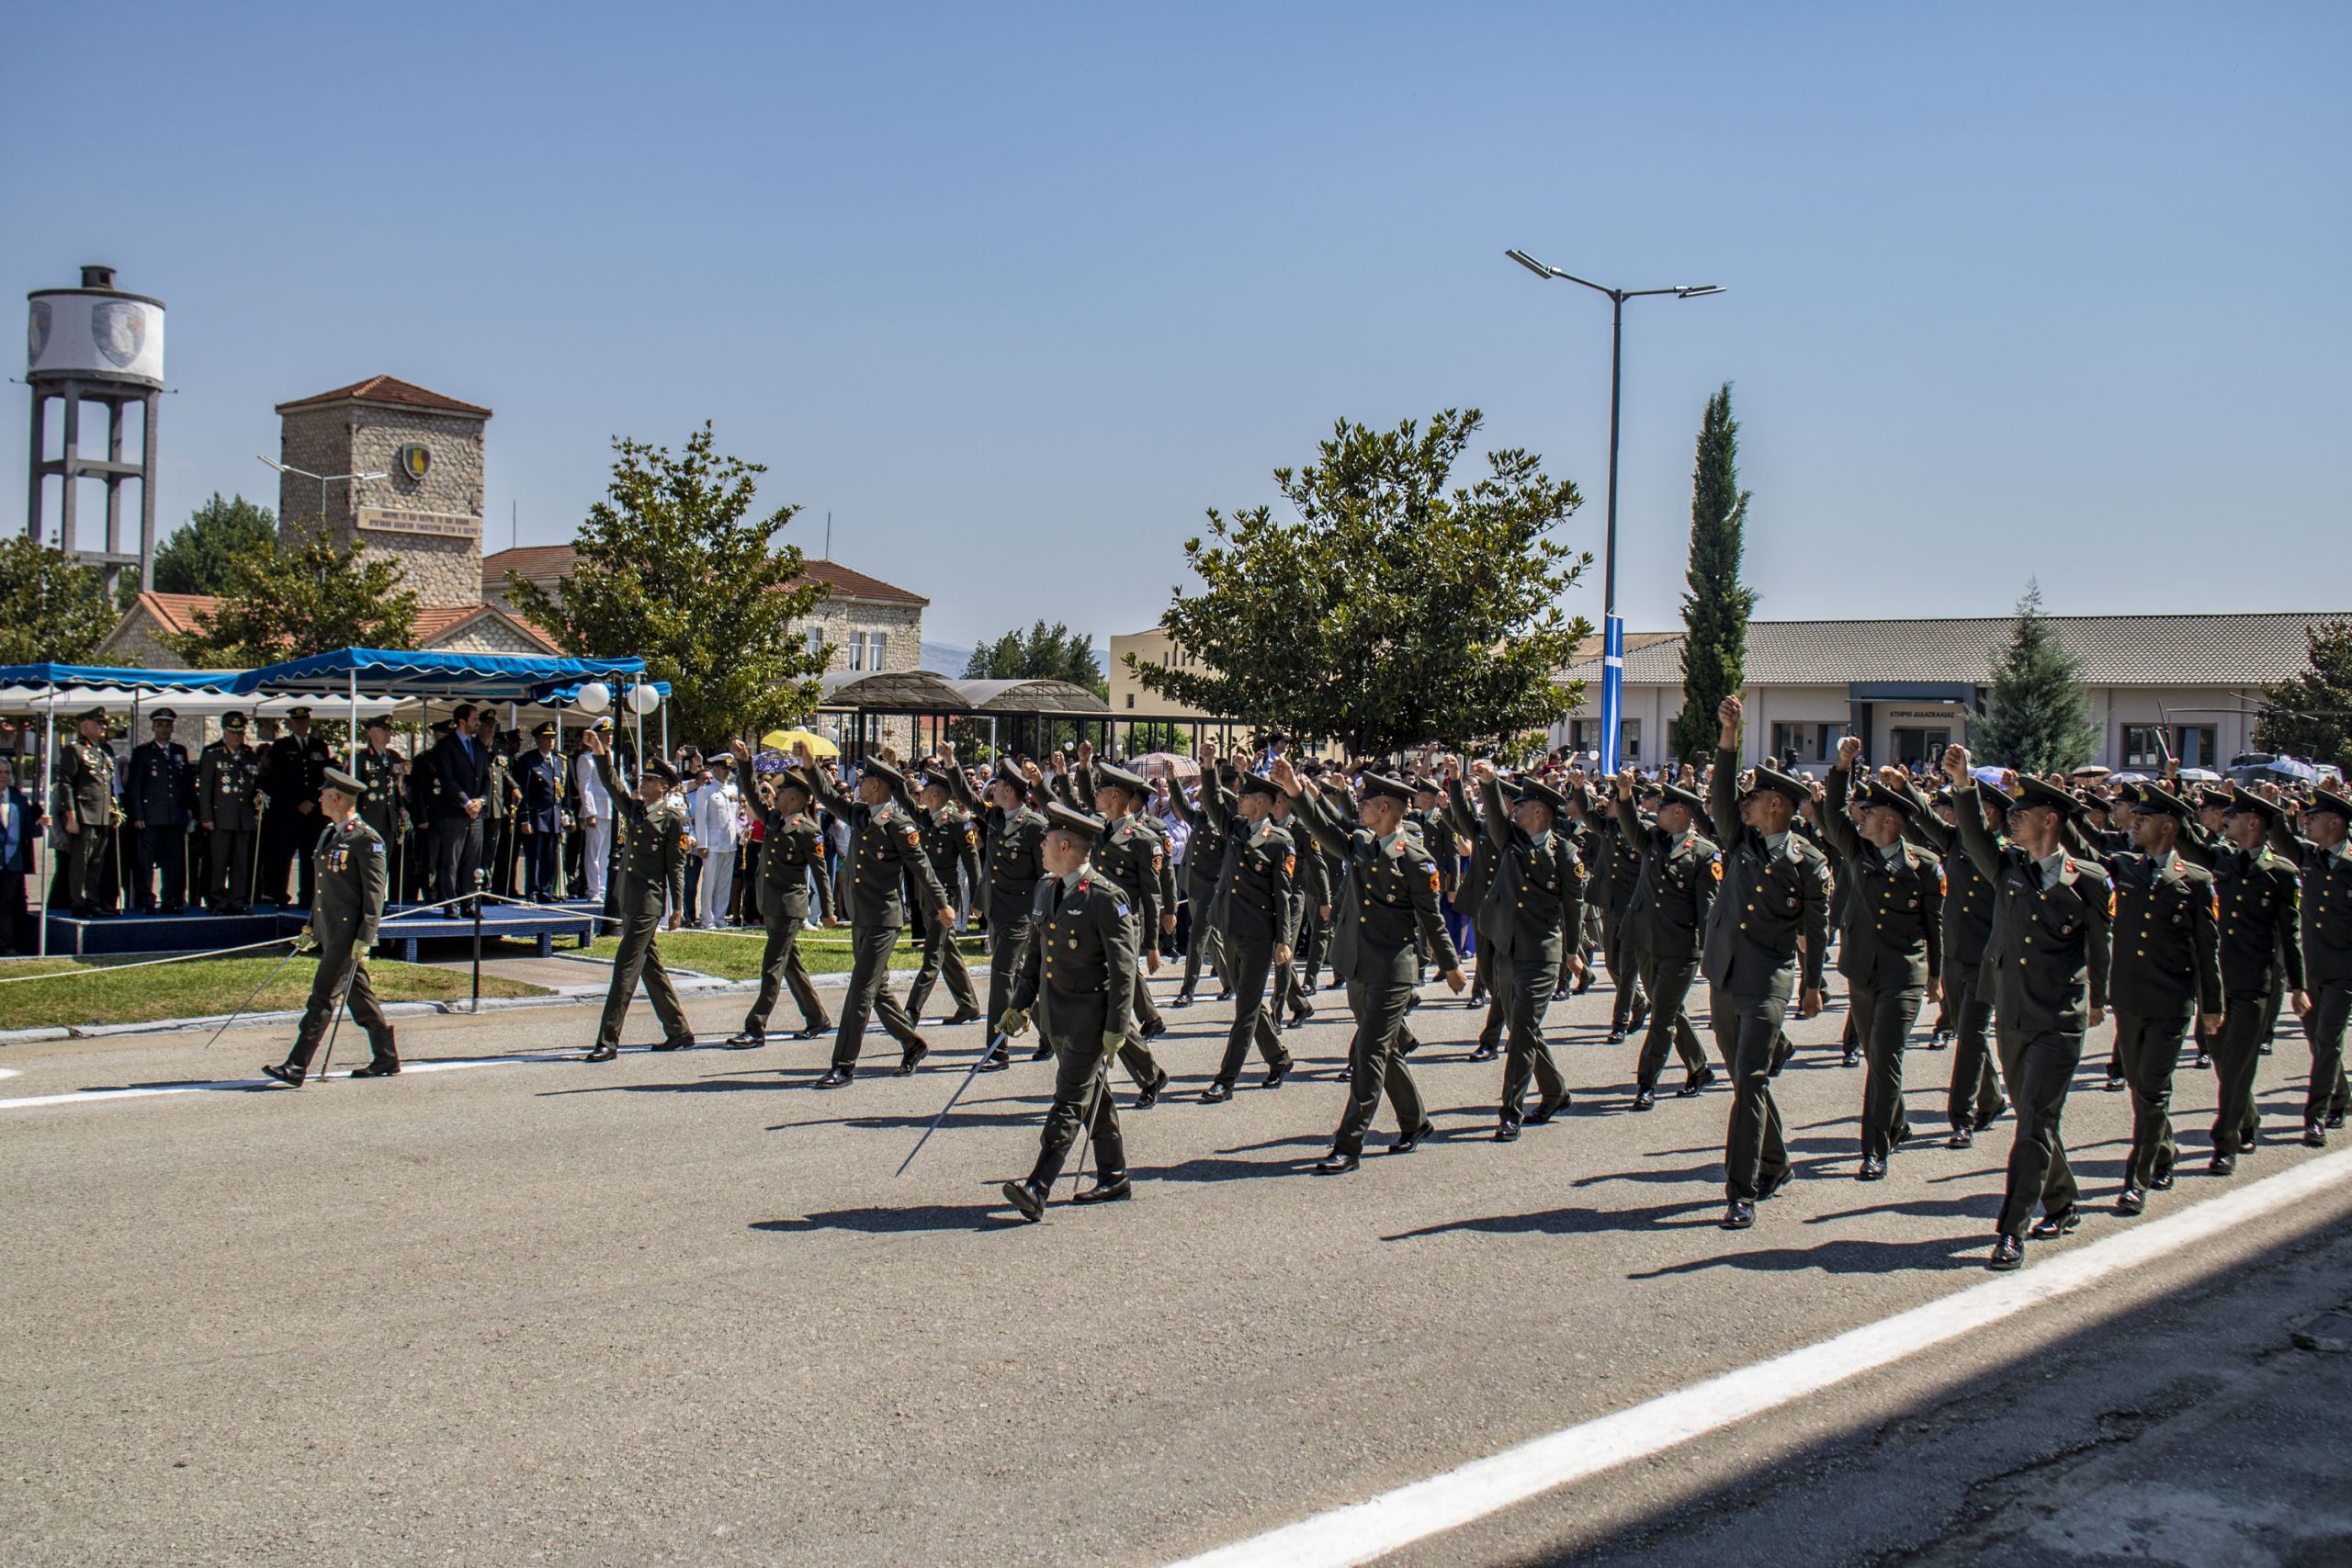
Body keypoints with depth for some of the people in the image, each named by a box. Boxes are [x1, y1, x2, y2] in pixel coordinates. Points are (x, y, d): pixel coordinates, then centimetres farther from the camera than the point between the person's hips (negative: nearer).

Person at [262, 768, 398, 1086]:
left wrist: (365, 938, -19)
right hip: (329, 931, 9)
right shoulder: (328, 833, 14)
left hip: (349, 932, -9)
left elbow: (375, 892, -16)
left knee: (323, 997, -9)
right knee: (359, 996, 13)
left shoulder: (365, 839, -14)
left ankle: (296, 1068, -10)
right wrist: (311, 925, 19)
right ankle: (386, 1060, 21)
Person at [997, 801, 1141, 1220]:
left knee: (1070, 1102, -8)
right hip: (1055, 1015, 8)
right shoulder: (1045, 890, 9)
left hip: (1090, 1017, -8)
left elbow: (1123, 968, -15)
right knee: (1094, 1098, 16)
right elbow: (1035, 954, 18)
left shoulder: (1106, 897, -15)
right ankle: (1114, 1180, 26)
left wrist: (1117, 1026, -18)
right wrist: (1019, 1005, 14)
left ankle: (1036, 1190, -14)